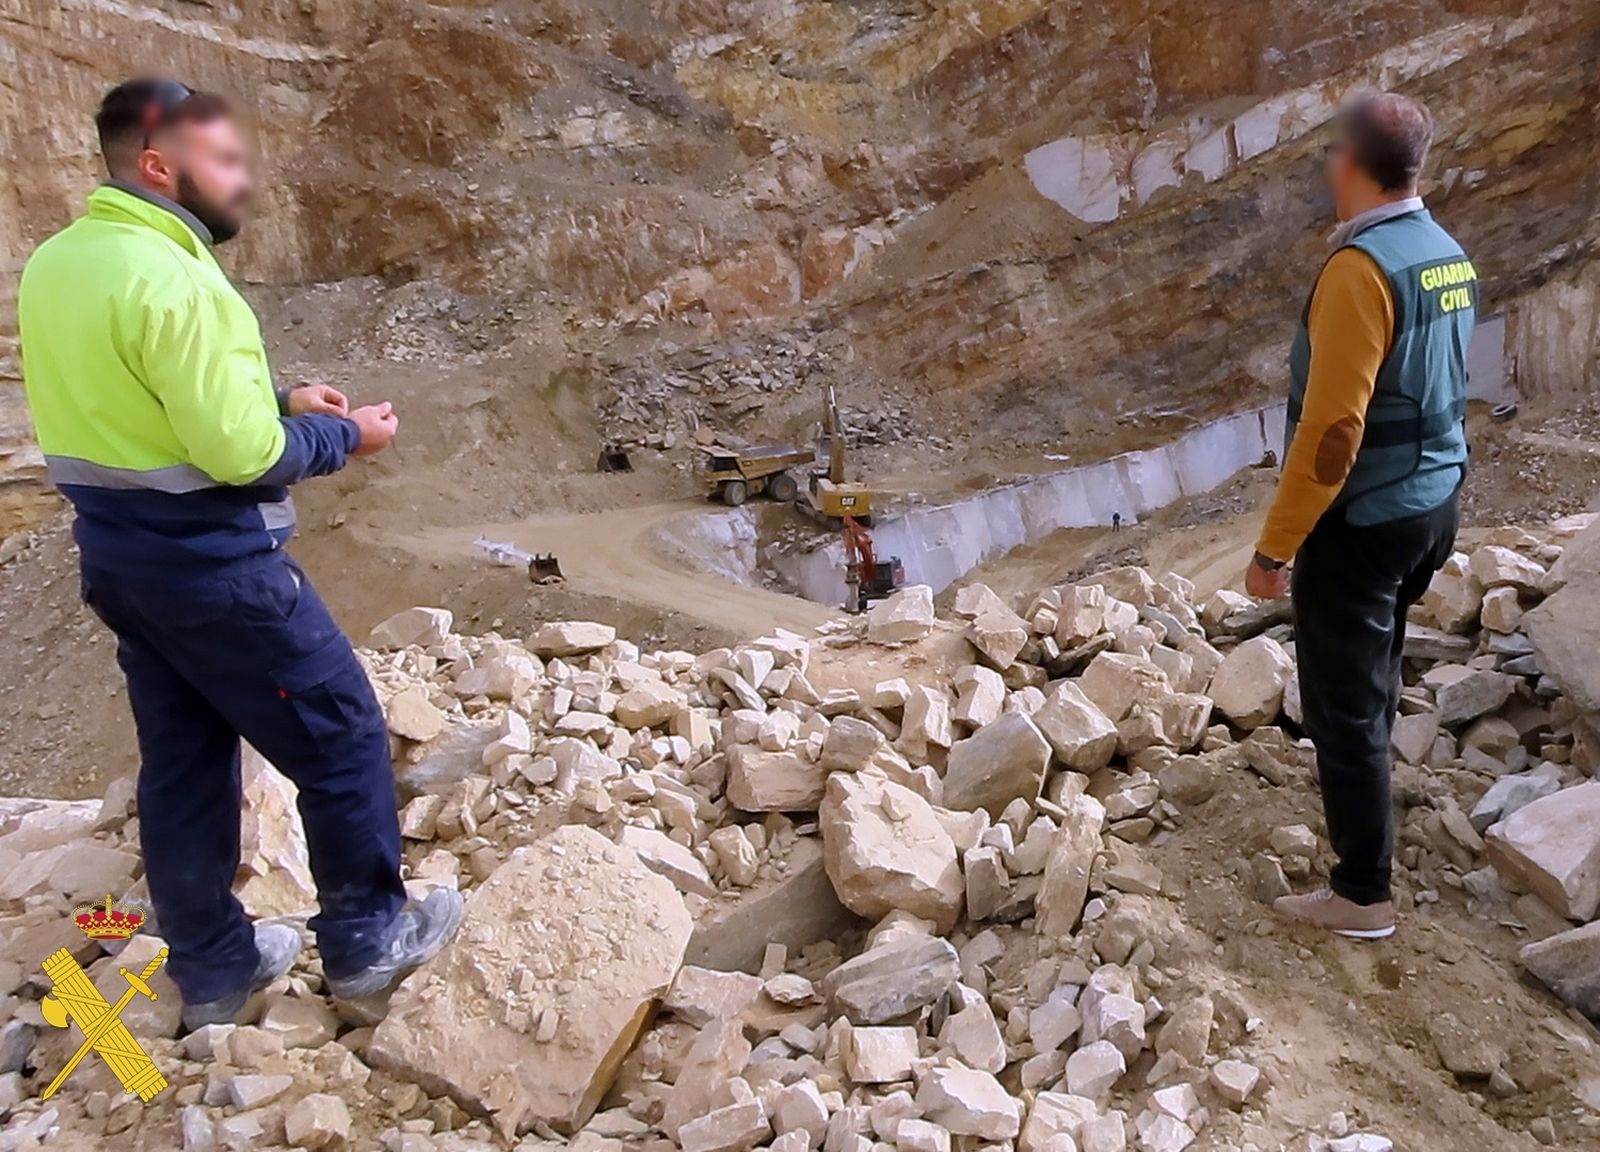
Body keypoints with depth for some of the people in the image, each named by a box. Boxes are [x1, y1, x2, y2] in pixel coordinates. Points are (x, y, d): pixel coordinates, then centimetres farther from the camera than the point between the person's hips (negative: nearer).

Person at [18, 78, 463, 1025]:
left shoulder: (56, 262, 7)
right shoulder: (172, 280, -23)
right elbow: (241, 454, -24)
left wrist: (278, 401, 10)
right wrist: (343, 436, -7)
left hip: (119, 553, 9)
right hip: (210, 560, -9)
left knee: (182, 760, 18)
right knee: (342, 739, 7)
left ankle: (213, 968, 31)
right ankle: (367, 939, 22)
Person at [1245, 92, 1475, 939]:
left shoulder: (1360, 267, -22)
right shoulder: (1449, 256, 6)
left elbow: (1331, 429, -26)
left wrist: (1275, 547, -20)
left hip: (1363, 519, -9)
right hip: (1433, 504, 9)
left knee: (1344, 704, 1)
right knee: (1373, 677, 27)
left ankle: (1362, 894, 11)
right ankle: (1360, 800, 49)